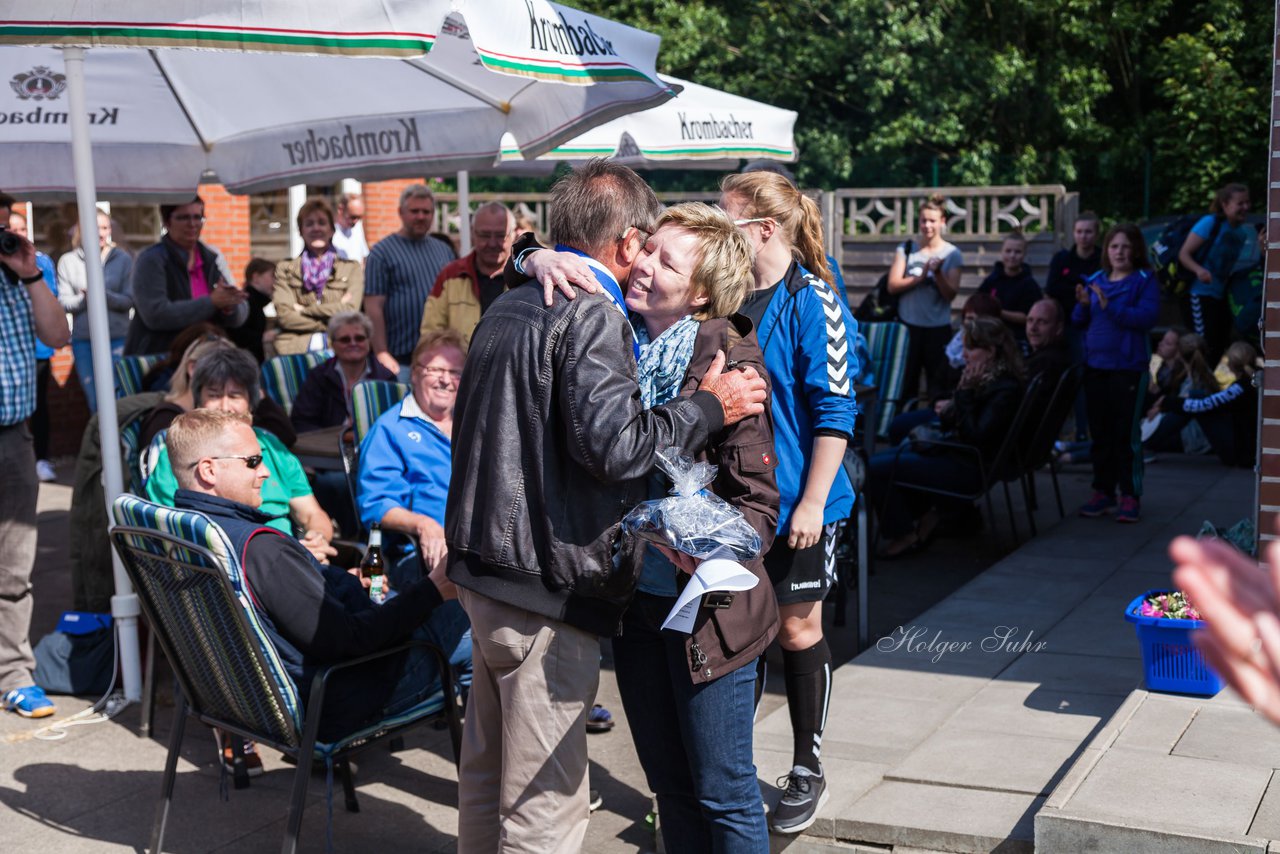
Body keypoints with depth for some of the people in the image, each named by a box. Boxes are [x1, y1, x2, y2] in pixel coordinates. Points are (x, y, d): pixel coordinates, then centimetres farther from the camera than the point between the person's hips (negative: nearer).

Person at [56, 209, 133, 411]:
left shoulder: (123, 258, 1)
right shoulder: (68, 261, 4)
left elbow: (129, 300, -2)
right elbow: (63, 303, 0)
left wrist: (104, 295, -20)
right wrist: (84, 299, -20)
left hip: (117, 339, -1)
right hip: (83, 340, 1)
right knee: (94, 402, 7)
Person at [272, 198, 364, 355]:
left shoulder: (351, 268, 16)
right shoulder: (285, 269, 16)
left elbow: (351, 310, 0)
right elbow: (284, 315, 2)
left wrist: (304, 310, -1)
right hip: (295, 349, 0)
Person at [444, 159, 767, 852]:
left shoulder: (506, 307, 14)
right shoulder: (591, 315, -14)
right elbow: (611, 443, -24)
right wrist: (707, 408, -12)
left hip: (484, 565, 10)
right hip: (546, 585, -9)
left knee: (486, 769, 21)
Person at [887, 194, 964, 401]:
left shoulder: (952, 254, 1)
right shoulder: (905, 250, 4)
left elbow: (951, 294, -5)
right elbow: (893, 285, -5)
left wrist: (938, 273, -21)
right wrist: (920, 277, -17)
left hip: (938, 327, -1)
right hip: (908, 324, 1)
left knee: (937, 383, 4)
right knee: (905, 382, 5)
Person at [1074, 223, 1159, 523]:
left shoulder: (1144, 281, -4)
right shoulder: (1095, 280, 10)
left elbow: (1146, 317, -18)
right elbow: (1079, 321, 12)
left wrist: (1109, 305, -23)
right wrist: (1083, 304, -8)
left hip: (1128, 367, -5)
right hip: (1095, 365, 5)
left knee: (1126, 433, -4)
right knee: (1100, 432, 11)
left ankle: (1131, 496, 4)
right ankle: (1103, 492, 19)